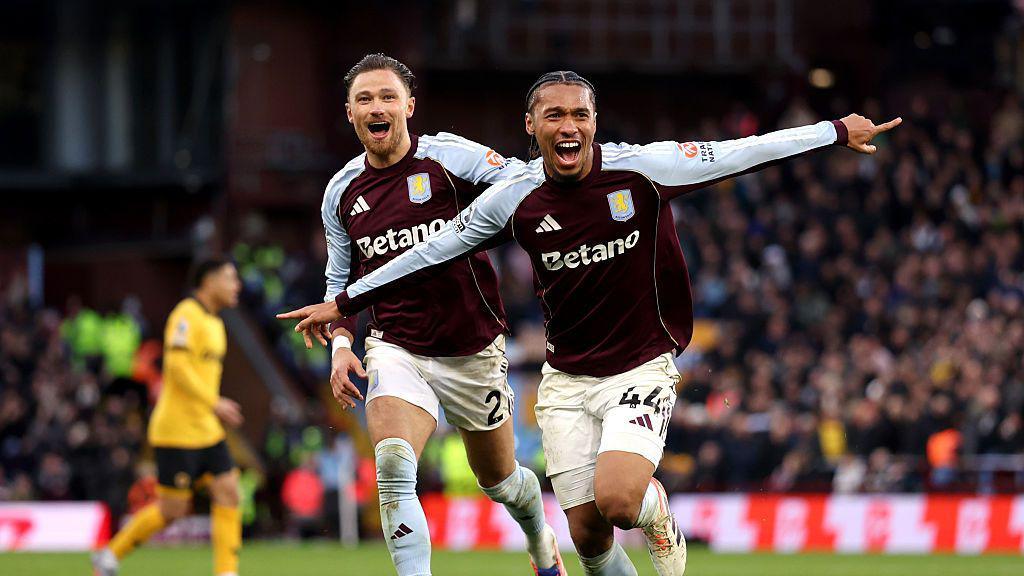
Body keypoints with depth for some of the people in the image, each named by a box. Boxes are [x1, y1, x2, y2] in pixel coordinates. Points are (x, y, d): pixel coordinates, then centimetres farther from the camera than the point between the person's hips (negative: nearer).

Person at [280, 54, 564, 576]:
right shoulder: (342, 192, 5)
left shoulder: (449, 157, -9)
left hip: (473, 351, -1)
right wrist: (340, 343, 2)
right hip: (395, 350, 2)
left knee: (499, 480, 16)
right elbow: (341, 277, 17)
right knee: (393, 470, -25)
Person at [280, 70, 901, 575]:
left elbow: (741, 154, -5)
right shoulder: (513, 199, -5)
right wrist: (345, 303, 12)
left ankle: (658, 512, 12)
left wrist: (838, 132, -2)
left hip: (641, 368, -3)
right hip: (567, 381, 3)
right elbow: (432, 251, 7)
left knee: (616, 499, -24)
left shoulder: (642, 168, -12)